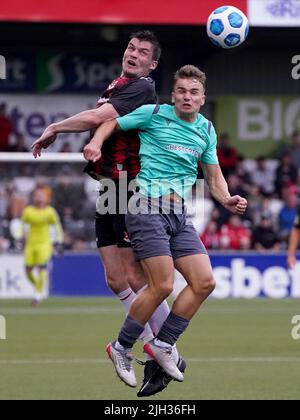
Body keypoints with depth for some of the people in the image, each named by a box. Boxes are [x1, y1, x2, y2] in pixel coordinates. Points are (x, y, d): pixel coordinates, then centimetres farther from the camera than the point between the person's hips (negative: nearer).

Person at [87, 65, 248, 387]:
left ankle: (162, 345, 10)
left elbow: (214, 177, 20)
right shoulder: (153, 114, -2)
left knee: (204, 282, -4)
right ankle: (121, 349, 2)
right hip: (147, 208, -6)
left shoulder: (206, 130, 13)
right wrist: (96, 143, -11)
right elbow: (112, 124, 10)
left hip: (179, 215, 6)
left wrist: (227, 200, 1)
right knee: (162, 285, -16)